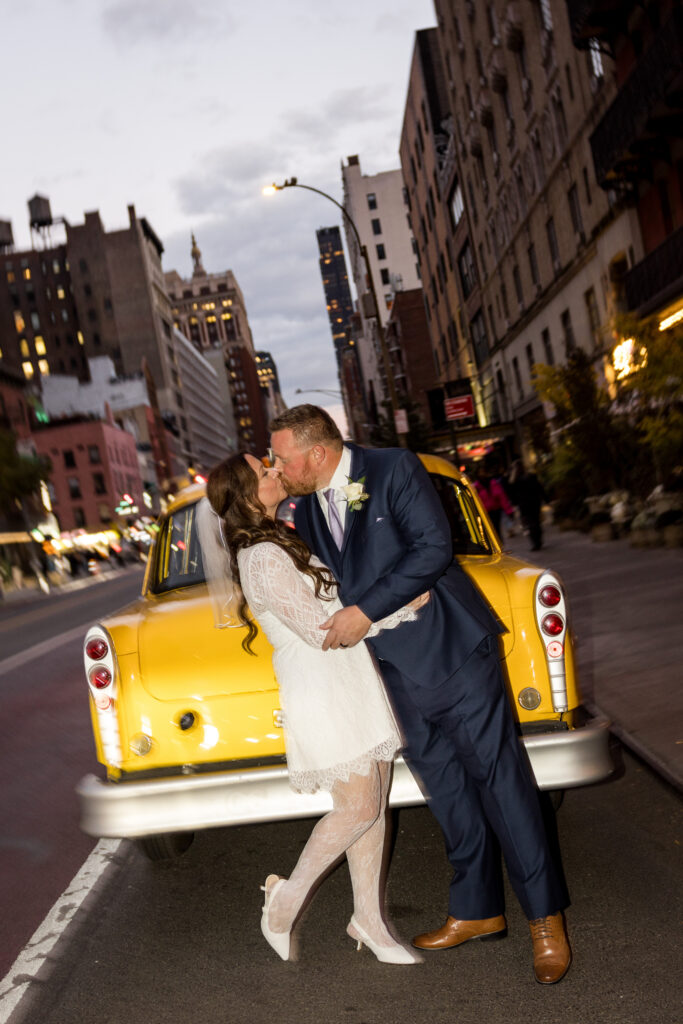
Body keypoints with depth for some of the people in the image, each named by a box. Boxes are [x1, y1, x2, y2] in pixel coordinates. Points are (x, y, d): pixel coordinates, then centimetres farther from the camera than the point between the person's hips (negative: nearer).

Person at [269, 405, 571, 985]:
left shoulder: (395, 469, -11)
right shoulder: (307, 508, 8)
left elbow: (433, 548, -20)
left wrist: (366, 610, -21)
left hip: (451, 651, -6)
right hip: (397, 671, 6)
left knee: (497, 778, 1)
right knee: (446, 789, 15)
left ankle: (546, 918, 15)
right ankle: (478, 911, 30)